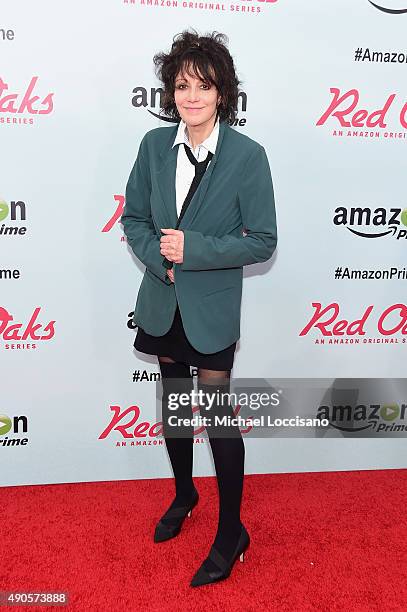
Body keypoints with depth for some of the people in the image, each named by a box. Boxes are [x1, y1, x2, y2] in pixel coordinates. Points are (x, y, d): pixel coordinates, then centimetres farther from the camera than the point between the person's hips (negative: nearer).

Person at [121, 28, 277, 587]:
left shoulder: (248, 155, -15)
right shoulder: (154, 144, -3)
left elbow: (262, 241, -13)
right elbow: (134, 217, 5)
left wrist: (193, 249, -23)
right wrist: (160, 258, -14)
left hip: (213, 308, -4)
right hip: (163, 302, 5)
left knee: (217, 415, 3)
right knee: (173, 404, 19)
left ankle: (231, 531, 26)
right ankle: (183, 495, 45)